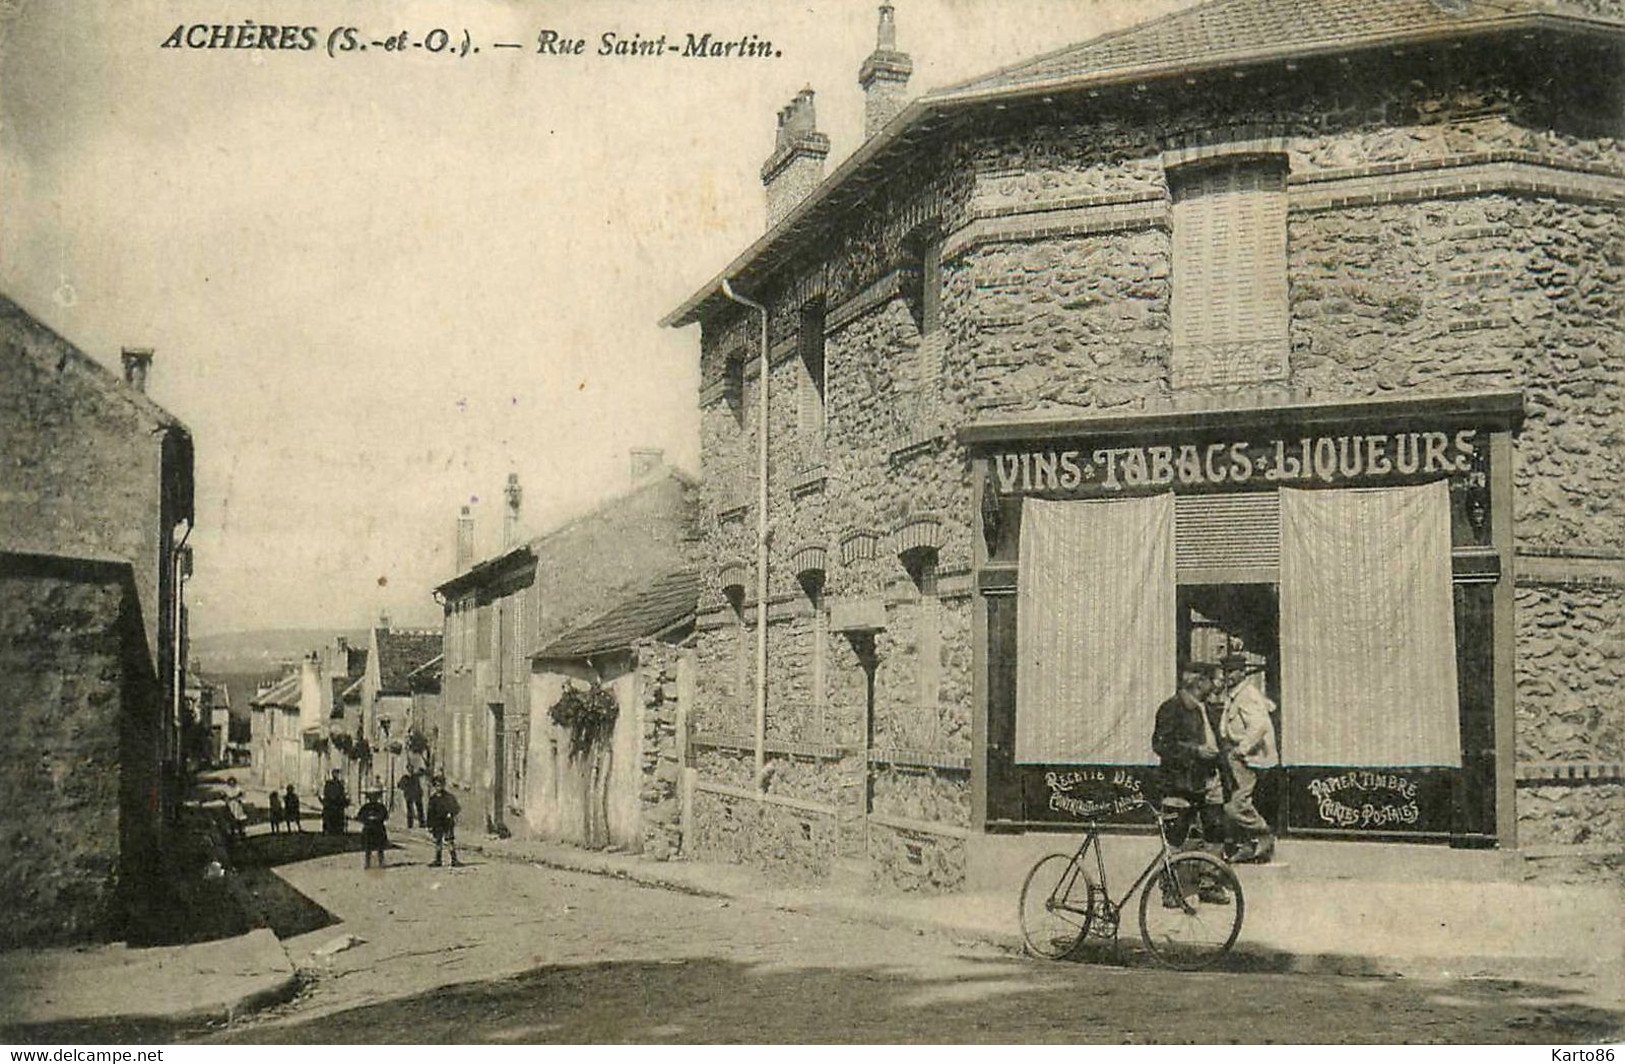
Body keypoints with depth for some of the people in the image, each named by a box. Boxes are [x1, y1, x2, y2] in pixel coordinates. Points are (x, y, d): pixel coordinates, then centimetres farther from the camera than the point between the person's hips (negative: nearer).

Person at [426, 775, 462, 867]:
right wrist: (430, 825, 10)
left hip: (448, 822, -3)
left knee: (450, 841, -8)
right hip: (437, 823, 3)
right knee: (437, 841, 5)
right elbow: (430, 813, 13)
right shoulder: (432, 798, 9)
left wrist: (451, 813, -21)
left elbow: (457, 808, -2)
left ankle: (454, 859, -5)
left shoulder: (449, 796, -1)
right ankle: (437, 860, 14)